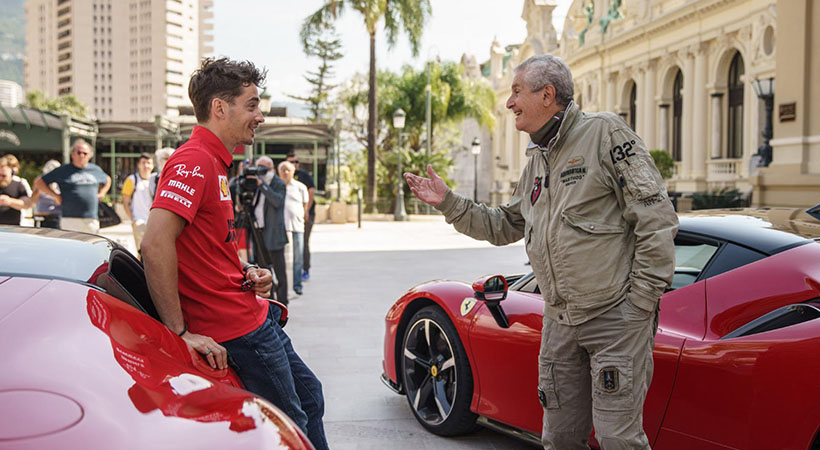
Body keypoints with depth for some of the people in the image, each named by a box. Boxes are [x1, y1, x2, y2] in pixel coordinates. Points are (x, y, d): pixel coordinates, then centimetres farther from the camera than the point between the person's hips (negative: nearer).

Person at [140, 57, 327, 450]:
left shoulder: (215, 163, 14)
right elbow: (155, 244, -30)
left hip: (255, 316, 10)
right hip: (239, 329, -10)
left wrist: (247, 272, 4)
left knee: (309, 396, 23)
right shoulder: (195, 160, -19)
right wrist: (180, 332, -28)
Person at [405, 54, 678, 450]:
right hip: (559, 322, 8)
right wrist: (449, 204, 15)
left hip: (616, 317, -7)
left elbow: (657, 218, -12)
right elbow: (504, 226, 25)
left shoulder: (605, 133, -8)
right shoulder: (537, 160, 17)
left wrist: (641, 299, -14)